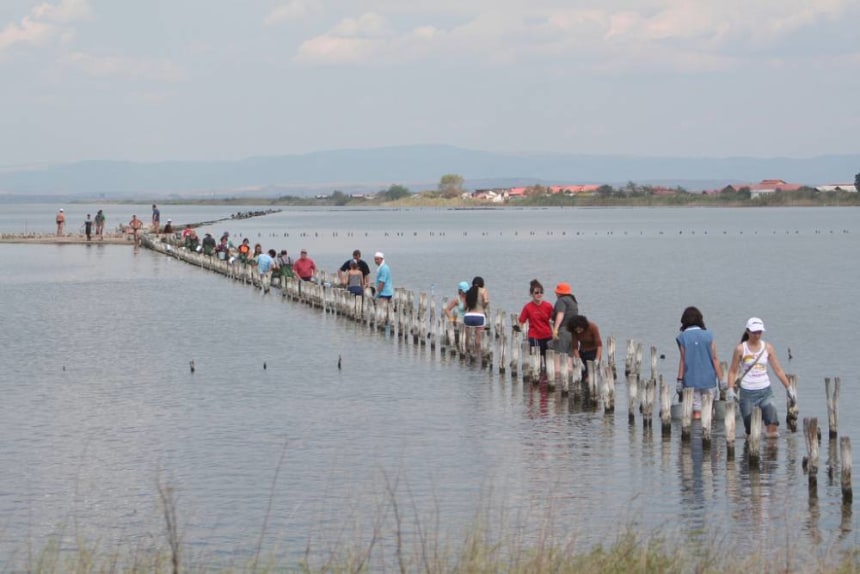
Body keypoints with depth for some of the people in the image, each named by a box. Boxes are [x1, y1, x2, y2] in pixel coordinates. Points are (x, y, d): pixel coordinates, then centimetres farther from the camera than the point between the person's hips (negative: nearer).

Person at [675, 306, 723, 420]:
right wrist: (721, 379, 3)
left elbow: (683, 360, -6)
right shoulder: (708, 336, -1)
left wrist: (679, 380, -1)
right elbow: (714, 359, -1)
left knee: (696, 411, 1)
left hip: (691, 381, -2)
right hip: (708, 380, 2)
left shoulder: (682, 337, -5)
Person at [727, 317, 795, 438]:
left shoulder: (767, 348, 4)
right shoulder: (740, 349, -3)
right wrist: (730, 390, -11)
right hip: (747, 392, -2)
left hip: (765, 391, 2)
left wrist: (789, 388, 5)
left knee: (773, 428, -14)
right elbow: (732, 371, 2)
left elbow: (778, 370, 8)